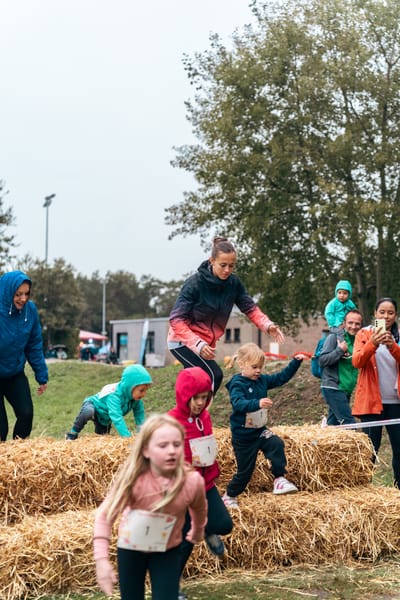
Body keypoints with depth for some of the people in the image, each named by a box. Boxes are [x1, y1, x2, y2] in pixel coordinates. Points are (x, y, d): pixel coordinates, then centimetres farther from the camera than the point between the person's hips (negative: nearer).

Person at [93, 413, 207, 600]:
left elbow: (199, 510, -1)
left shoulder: (192, 481, -25)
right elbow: (105, 515, -20)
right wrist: (102, 559, -27)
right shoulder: (134, 478, -29)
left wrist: (197, 532, 19)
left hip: (168, 551, 0)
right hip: (130, 548, 0)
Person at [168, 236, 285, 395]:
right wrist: (197, 344, -36)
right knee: (214, 375, -22)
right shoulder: (195, 283, -23)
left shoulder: (233, 283, -8)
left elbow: (250, 308, -1)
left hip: (206, 343, 6)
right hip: (183, 341, -6)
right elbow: (176, 319, -24)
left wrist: (267, 325, -21)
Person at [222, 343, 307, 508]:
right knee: (245, 470, 4)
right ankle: (229, 496, 25)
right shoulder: (237, 384, -19)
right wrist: (257, 403, -53)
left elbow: (282, 377, 9)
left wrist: (296, 362, -3)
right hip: (243, 436, -6)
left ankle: (279, 479, -15)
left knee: (277, 444, -24)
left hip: (259, 431, 6)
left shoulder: (262, 380, 3)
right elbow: (238, 404, -37)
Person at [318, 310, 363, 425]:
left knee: (333, 425, 11)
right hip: (333, 388, -7)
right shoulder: (334, 337, -6)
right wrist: (340, 350, -19)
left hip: (346, 390, 7)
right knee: (349, 424, -16)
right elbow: (322, 360, -12)